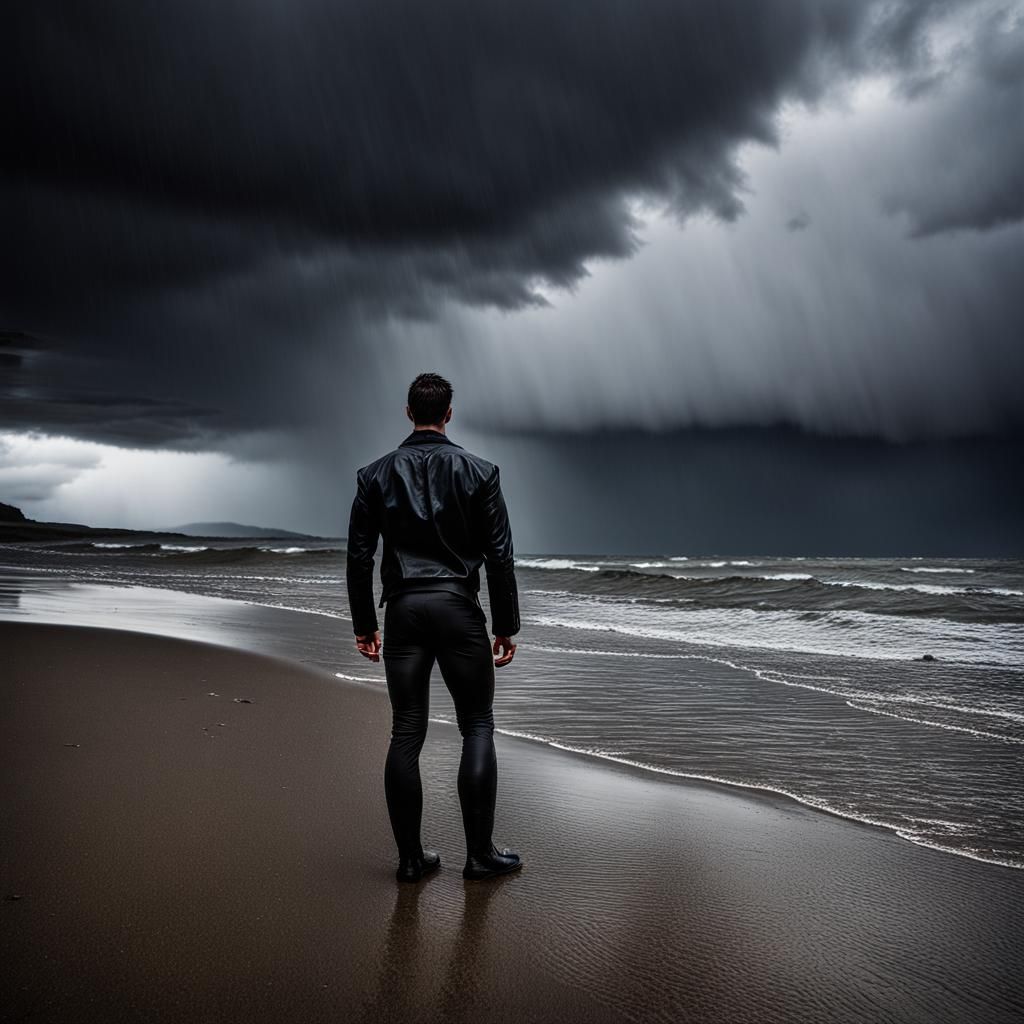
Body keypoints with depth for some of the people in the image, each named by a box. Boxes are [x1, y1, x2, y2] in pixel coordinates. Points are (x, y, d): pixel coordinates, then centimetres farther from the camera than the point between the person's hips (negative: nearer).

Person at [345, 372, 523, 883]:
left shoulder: (376, 474, 4)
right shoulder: (479, 472, -1)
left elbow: (358, 557, 4)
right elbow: (499, 556, -4)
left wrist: (364, 624, 12)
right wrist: (506, 626, 3)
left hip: (403, 610, 2)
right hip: (459, 609, -2)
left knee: (406, 733, 6)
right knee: (477, 727, 7)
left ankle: (410, 857, 12)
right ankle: (480, 854, 8)